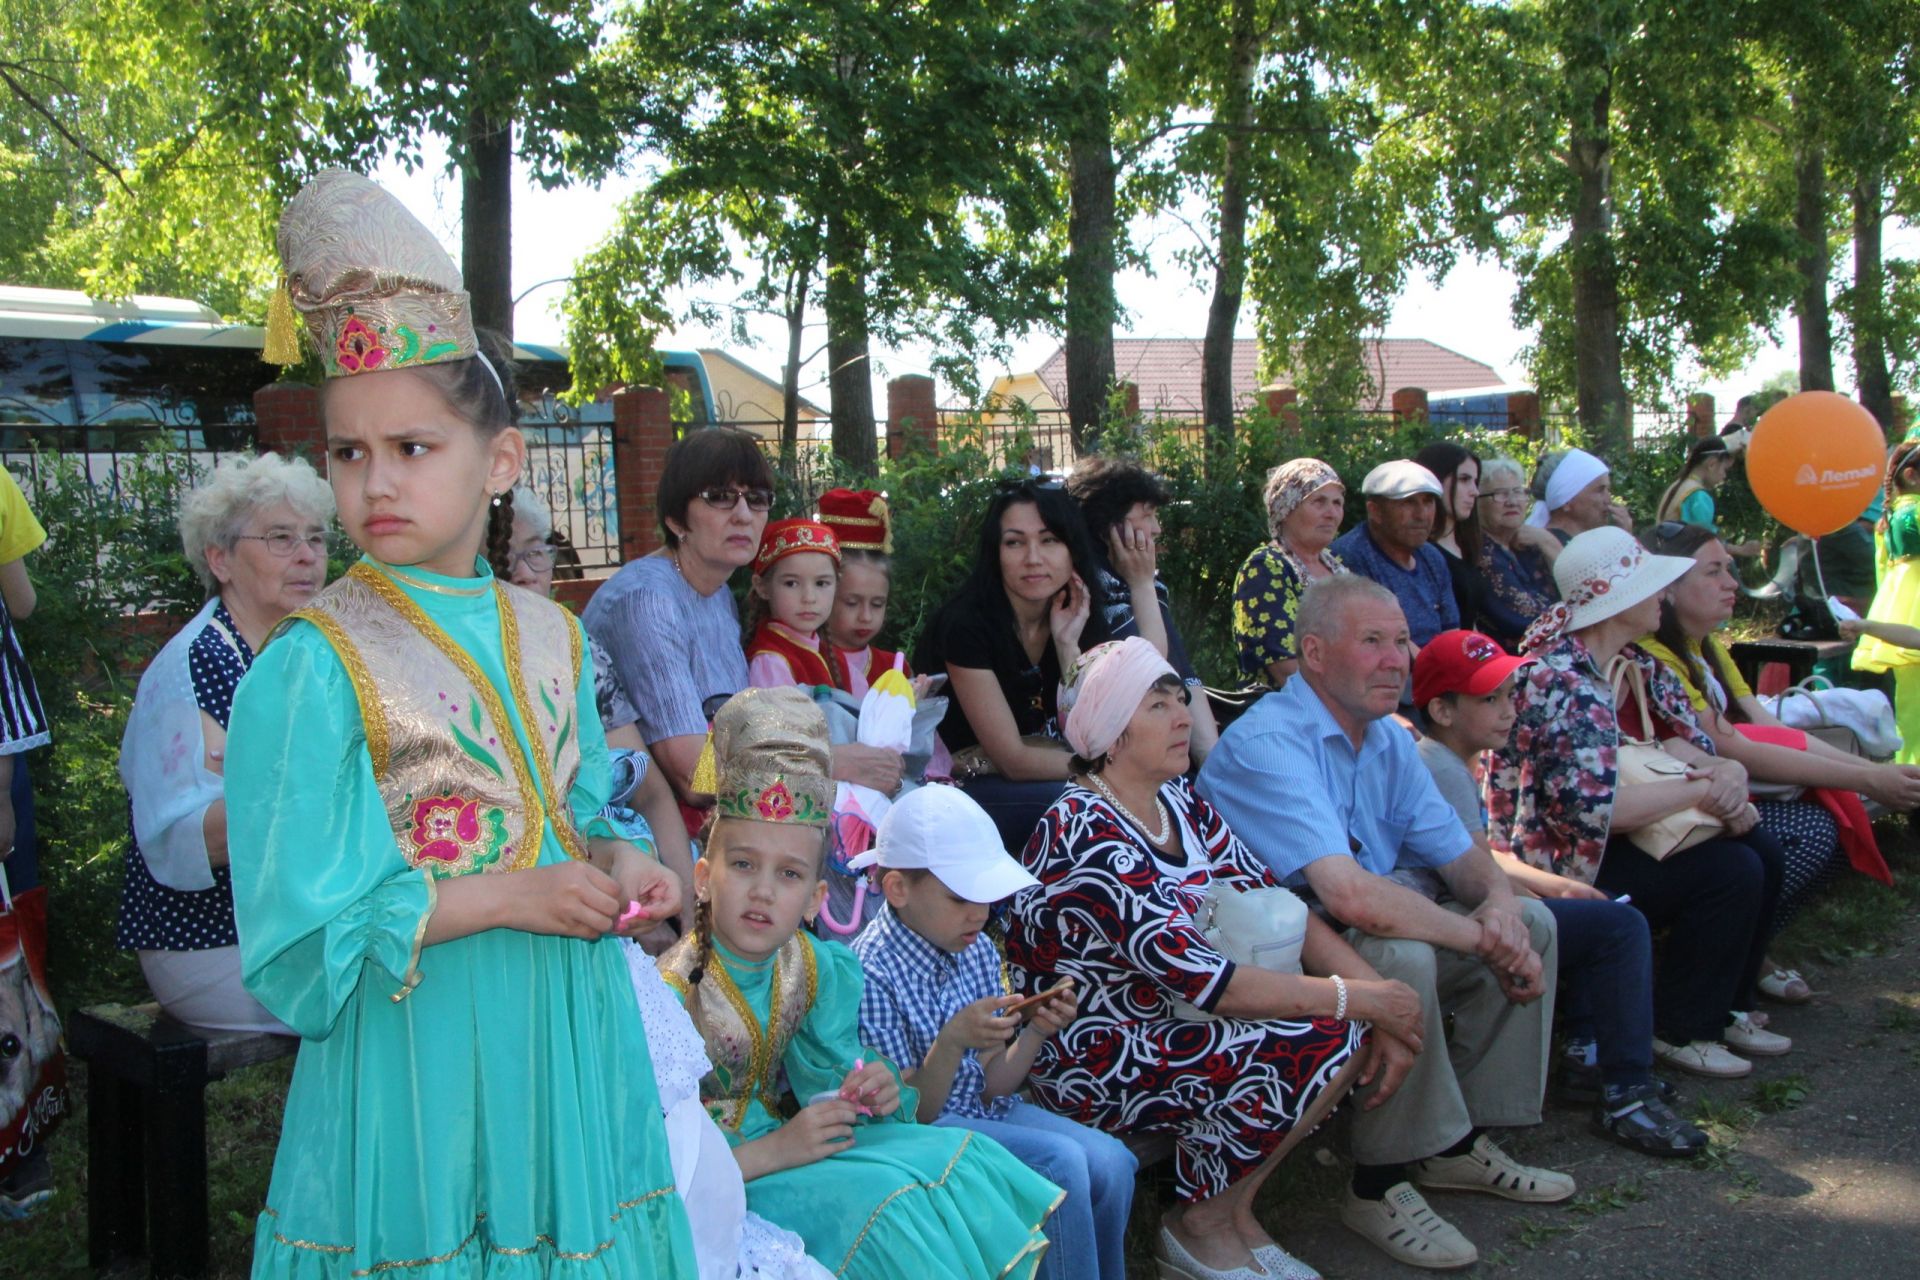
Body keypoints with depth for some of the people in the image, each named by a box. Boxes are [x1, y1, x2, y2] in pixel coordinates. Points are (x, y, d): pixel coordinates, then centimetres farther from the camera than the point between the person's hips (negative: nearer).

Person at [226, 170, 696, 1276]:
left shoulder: (552, 638, 4)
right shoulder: (312, 666, -12)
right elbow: (305, 933, -13)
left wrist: (617, 862, -6)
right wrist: (506, 898, -19)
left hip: (570, 1037, 5)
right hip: (420, 1054, -5)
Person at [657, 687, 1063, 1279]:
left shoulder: (816, 970, -3)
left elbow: (821, 1085, 7)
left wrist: (871, 1094, -14)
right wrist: (771, 1153, -25)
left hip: (782, 1143, 7)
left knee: (962, 1158, -6)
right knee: (881, 1199, -27)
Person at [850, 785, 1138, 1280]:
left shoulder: (978, 950, 2)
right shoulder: (871, 974, -19)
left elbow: (990, 1089, 6)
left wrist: (1035, 1033, -11)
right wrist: (952, 1044, -31)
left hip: (983, 1113, 7)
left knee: (1110, 1160, -13)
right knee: (1061, 1162, -23)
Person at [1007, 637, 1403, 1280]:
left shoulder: (1180, 801, 4)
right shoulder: (1084, 834, -24)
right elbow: (1197, 978, -28)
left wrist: (1378, 995, -13)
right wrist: (1360, 999, -22)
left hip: (1162, 1018, 8)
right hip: (1088, 1059, -8)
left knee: (1356, 1027, -6)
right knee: (1319, 1042, -19)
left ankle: (1233, 1208, 8)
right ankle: (1205, 1225, 2)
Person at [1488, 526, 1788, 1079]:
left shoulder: (1632, 662, 6)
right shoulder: (1565, 683, -25)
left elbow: (1676, 738, 7)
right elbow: (1593, 808, -33)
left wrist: (1728, 771, -16)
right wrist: (1701, 790, -22)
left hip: (1605, 840, 10)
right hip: (1556, 860, -10)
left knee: (1761, 848, 4)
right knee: (1731, 872, -18)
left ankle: (1724, 1008, 19)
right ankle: (1678, 1031, -1)